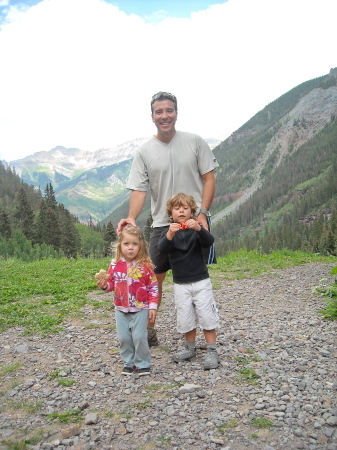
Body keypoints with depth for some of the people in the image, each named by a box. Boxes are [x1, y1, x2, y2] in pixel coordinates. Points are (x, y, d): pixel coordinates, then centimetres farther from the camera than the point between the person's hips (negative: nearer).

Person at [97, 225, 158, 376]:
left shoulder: (145, 265, -10)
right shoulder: (115, 265, -2)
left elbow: (153, 287, -5)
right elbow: (111, 283, 9)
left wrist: (153, 307, -7)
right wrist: (105, 285, -14)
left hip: (140, 309, -3)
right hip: (121, 309, 3)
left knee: (139, 336, -3)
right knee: (124, 337, 8)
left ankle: (143, 364, 17)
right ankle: (129, 363, 27)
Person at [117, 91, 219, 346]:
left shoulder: (195, 142, 2)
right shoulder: (144, 152, 2)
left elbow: (209, 177, 1)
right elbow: (139, 189, -3)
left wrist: (202, 212, -9)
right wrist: (132, 217, -21)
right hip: (162, 223, 1)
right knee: (154, 277, 2)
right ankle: (148, 329, 19)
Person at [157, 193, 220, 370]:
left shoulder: (196, 229, -3)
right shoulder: (168, 232, -1)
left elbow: (209, 242, -22)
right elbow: (162, 249, -20)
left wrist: (199, 229, -42)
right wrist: (169, 236, -41)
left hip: (201, 281, -1)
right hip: (181, 284, 2)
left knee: (207, 316, -1)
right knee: (186, 319, 9)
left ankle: (211, 351, 10)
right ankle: (190, 348, 27)